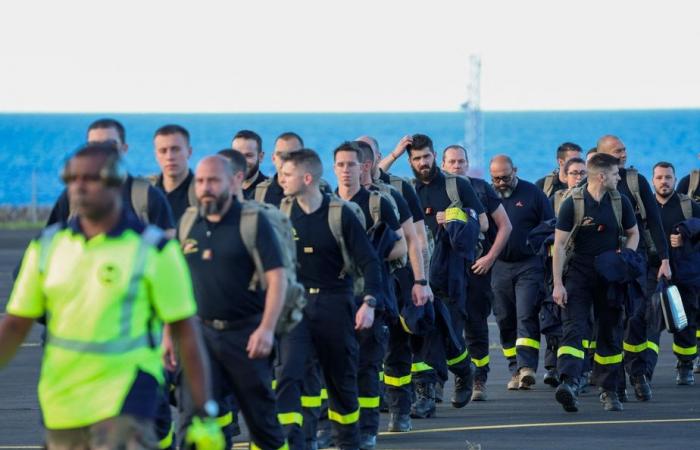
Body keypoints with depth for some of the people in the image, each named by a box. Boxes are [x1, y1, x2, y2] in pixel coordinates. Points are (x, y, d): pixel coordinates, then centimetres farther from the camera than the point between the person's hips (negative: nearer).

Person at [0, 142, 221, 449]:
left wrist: (204, 413, -4)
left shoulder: (152, 249, -5)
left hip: (126, 401, -5)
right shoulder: (47, 246, 6)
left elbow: (184, 332, -3)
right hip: (62, 404, 5)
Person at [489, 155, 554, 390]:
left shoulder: (532, 194, 0)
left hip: (529, 266, -4)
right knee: (505, 321, 5)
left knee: (526, 317, -13)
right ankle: (515, 371, 11)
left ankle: (526, 367, -21)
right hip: (499, 267, 4)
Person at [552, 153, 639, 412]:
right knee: (573, 329, -17)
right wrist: (558, 284, -12)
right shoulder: (572, 204, -8)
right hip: (578, 276, -4)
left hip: (610, 278, 4)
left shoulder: (620, 203, 3)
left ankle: (609, 391, 17)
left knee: (610, 335, 8)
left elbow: (633, 233, 17)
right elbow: (559, 245, -7)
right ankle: (568, 383, -33)